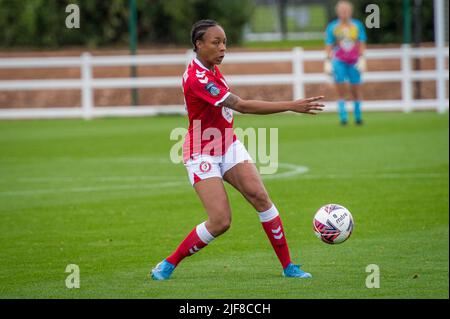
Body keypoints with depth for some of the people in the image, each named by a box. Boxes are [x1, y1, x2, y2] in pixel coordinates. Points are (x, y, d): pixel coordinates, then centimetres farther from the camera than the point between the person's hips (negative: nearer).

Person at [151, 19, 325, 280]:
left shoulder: (212, 69, 2)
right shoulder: (197, 79, -27)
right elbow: (242, 106, -32)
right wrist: (291, 106, -34)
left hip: (228, 146, 8)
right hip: (202, 154, -8)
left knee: (260, 196, -10)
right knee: (220, 222, -15)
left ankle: (288, 266, -6)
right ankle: (168, 264, 4)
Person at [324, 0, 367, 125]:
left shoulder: (358, 25, 5)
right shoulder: (332, 27, 3)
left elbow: (361, 44, 4)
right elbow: (329, 46, 5)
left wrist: (362, 59, -6)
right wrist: (328, 62, -1)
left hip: (354, 61, 1)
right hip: (339, 61, -1)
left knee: (355, 90, 3)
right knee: (340, 90, -9)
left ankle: (358, 116, 15)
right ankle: (343, 117, -9)